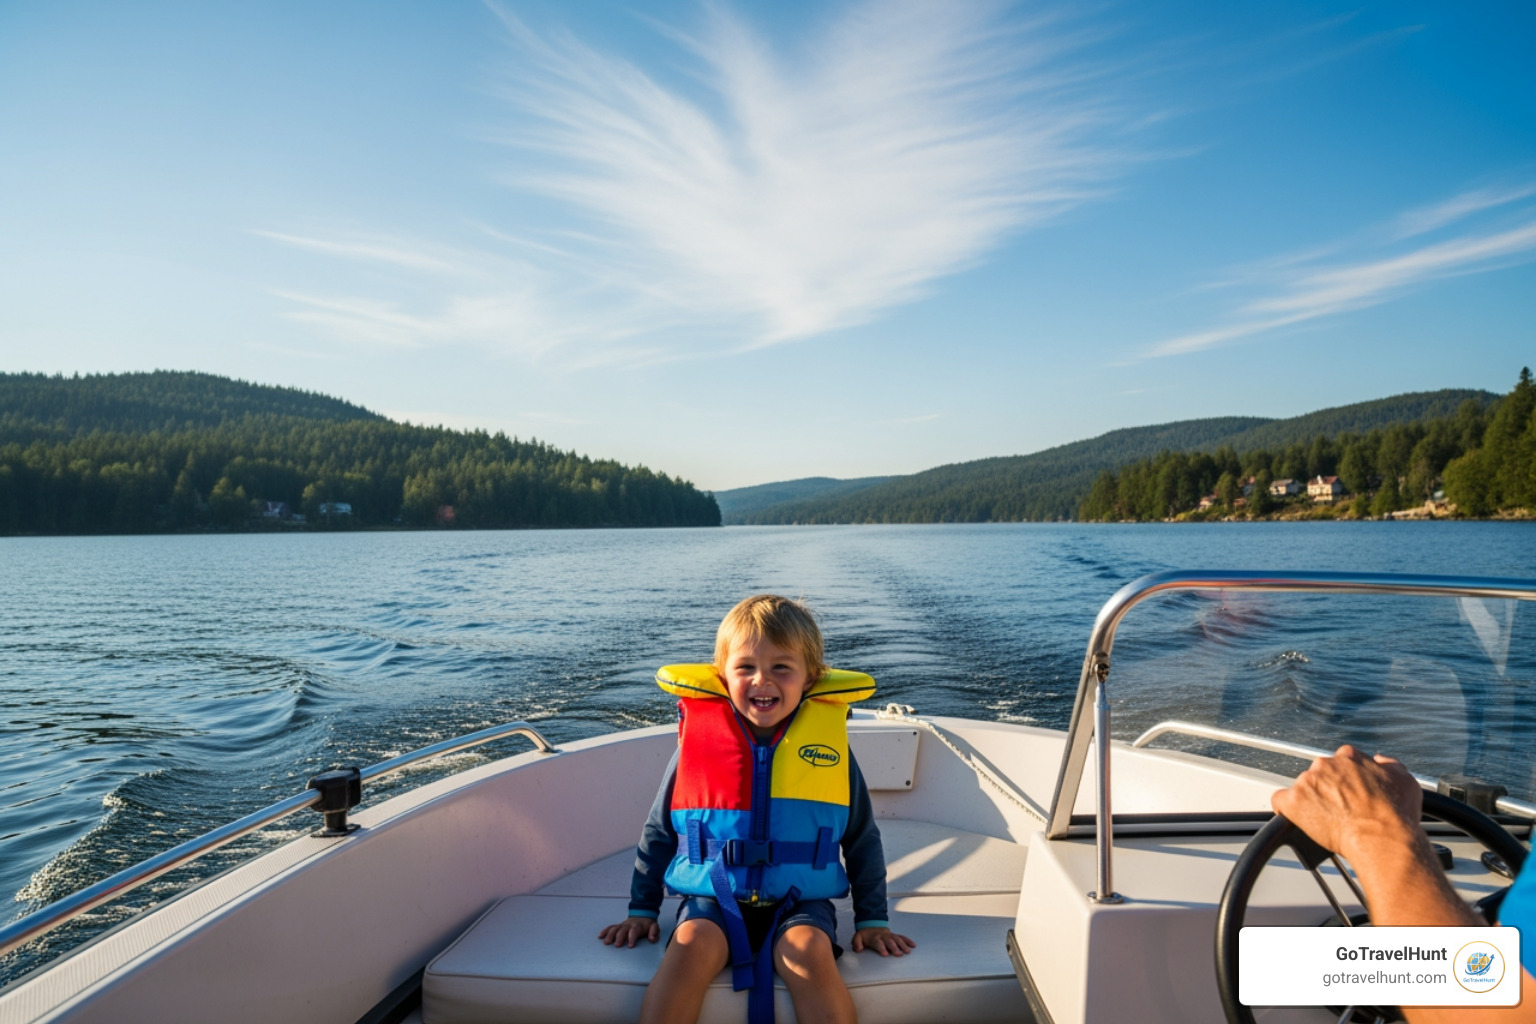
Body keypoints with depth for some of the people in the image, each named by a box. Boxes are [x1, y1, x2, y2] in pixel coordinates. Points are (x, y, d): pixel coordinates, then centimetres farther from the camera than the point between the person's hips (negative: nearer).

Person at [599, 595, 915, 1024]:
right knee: (691, 944, -29)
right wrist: (642, 909, 12)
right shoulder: (698, 739, -1)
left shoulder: (830, 743, 0)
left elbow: (863, 839, 12)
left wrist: (872, 919, 10)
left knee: (808, 952, -30)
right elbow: (658, 832, 12)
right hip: (714, 900, 0)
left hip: (799, 903, 0)